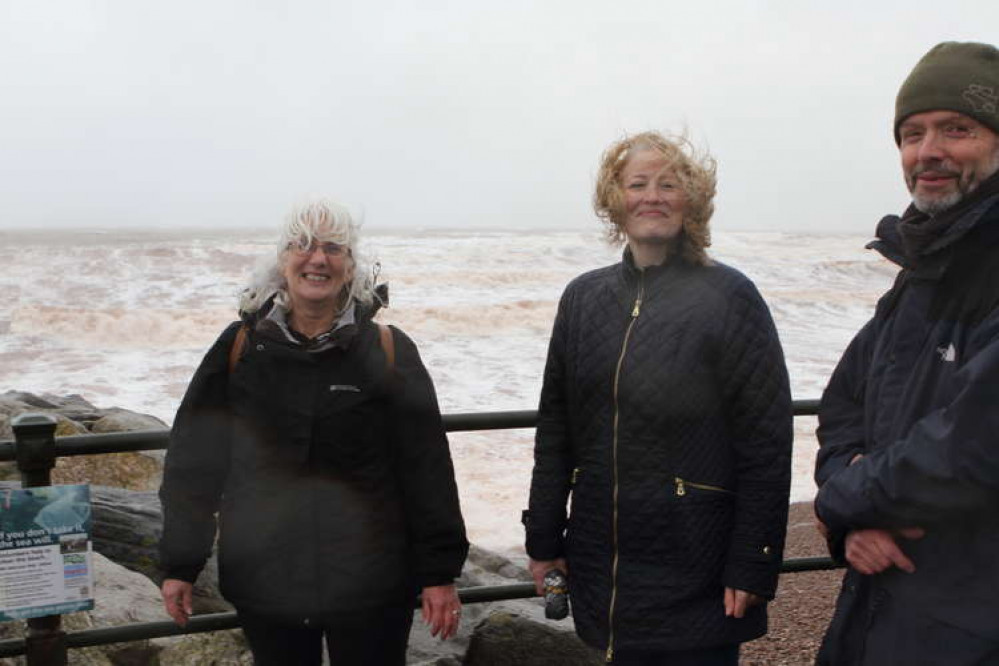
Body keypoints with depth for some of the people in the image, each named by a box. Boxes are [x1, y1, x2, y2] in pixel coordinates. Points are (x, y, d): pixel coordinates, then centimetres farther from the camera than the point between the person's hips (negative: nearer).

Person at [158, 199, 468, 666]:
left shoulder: (388, 351, -5)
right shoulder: (241, 348, -2)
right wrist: (179, 565, 4)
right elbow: (193, 462, 3)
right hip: (263, 583, 2)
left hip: (371, 587, -1)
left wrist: (438, 573, -5)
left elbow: (427, 469, -5)